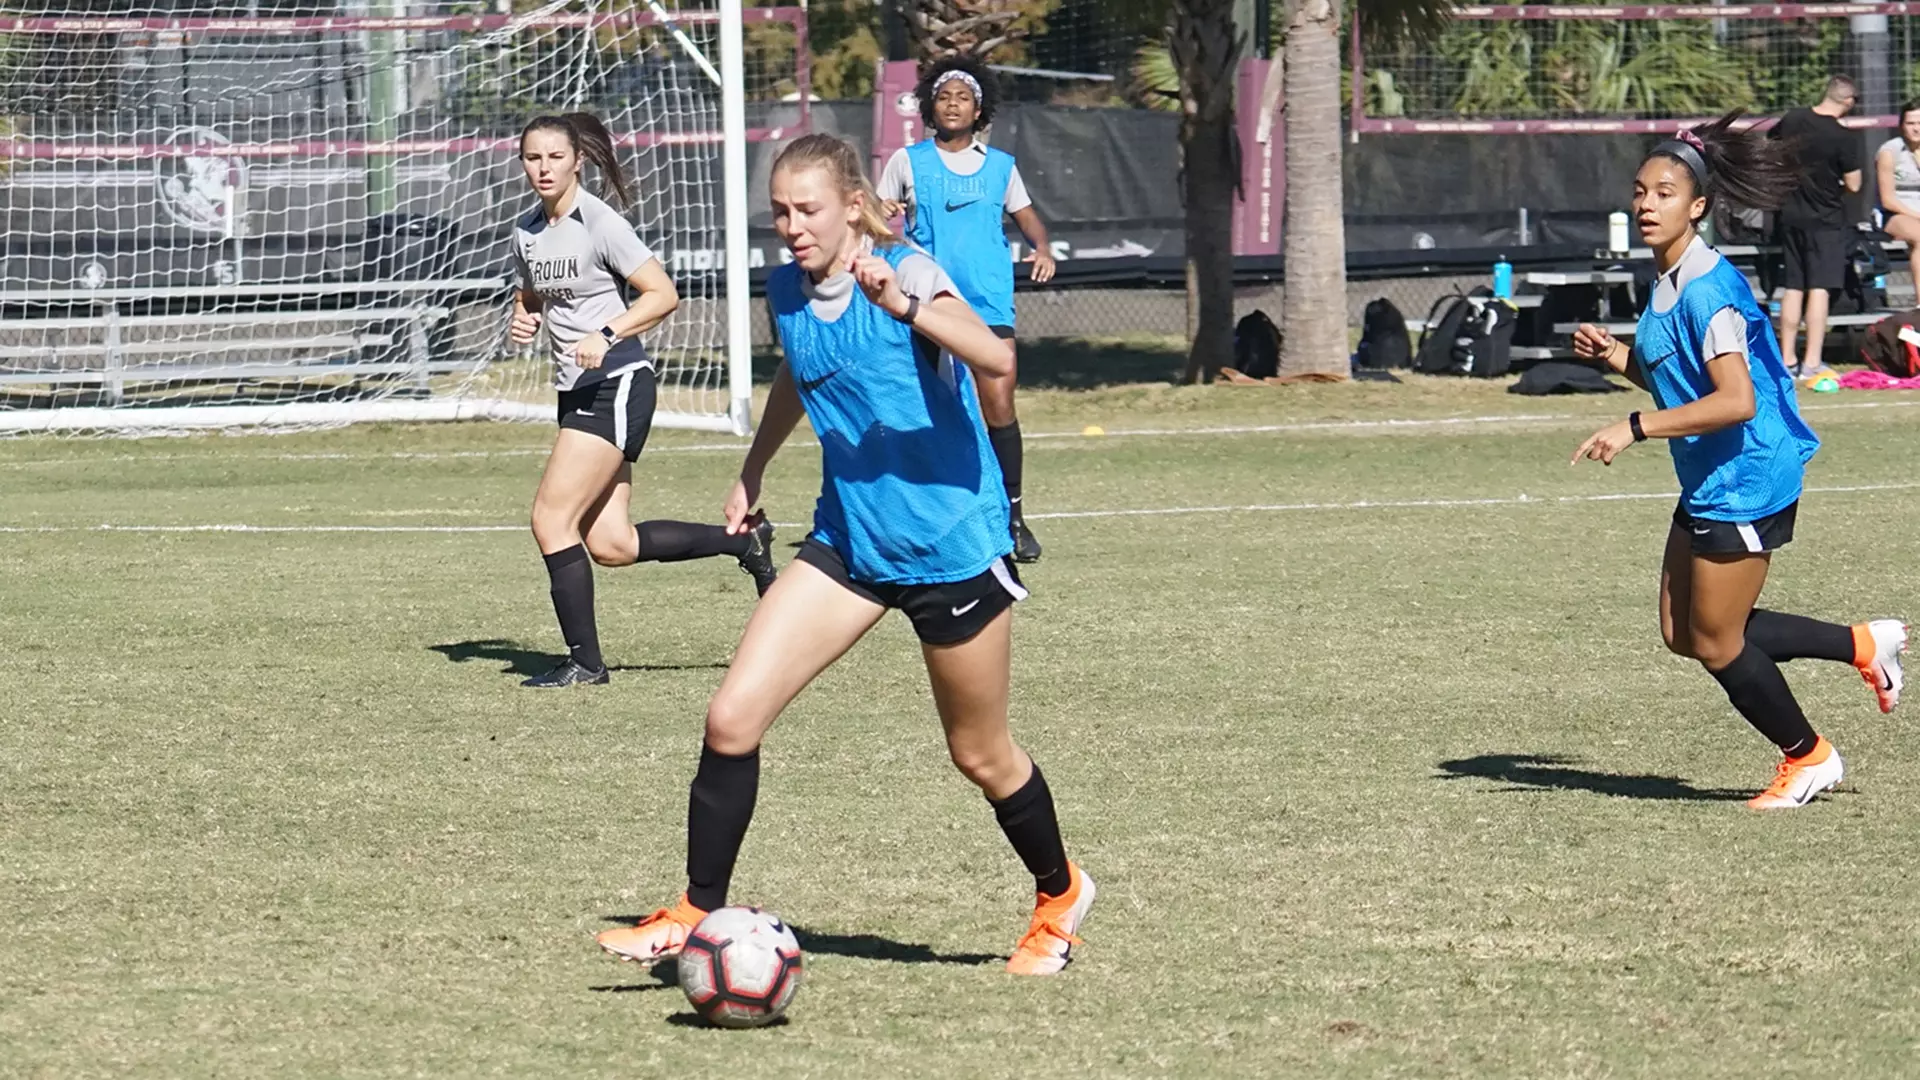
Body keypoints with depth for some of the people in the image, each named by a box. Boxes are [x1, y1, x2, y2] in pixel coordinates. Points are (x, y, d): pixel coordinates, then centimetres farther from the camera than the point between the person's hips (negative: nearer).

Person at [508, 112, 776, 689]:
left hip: (617, 384, -8)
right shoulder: (526, 231, 10)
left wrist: (605, 336, -24)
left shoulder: (599, 223, -12)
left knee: (552, 517, -13)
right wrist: (522, 321, 2)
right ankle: (743, 539, 20)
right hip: (577, 389, 8)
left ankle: (584, 660, -4)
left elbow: (662, 294, -14)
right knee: (609, 544, 4)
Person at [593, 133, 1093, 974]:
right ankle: (696, 916, 1)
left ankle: (1059, 894, 37)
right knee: (732, 717, -9)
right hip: (847, 545, 5)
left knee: (981, 757, 10)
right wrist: (753, 469, 33)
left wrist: (905, 307, -50)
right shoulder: (788, 293, 1)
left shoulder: (903, 273, -17)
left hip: (951, 549, -5)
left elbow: (996, 359, -35)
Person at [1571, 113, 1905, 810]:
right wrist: (1617, 356, 5)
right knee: (1683, 634, 13)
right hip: (1709, 484, 10)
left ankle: (1806, 755, 24)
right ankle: (1862, 646, 23)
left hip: (1745, 484, -10)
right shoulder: (1670, 282, 9)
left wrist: (1635, 428, -30)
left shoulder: (1706, 289, -22)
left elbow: (1735, 400, -29)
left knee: (1716, 643, 1)